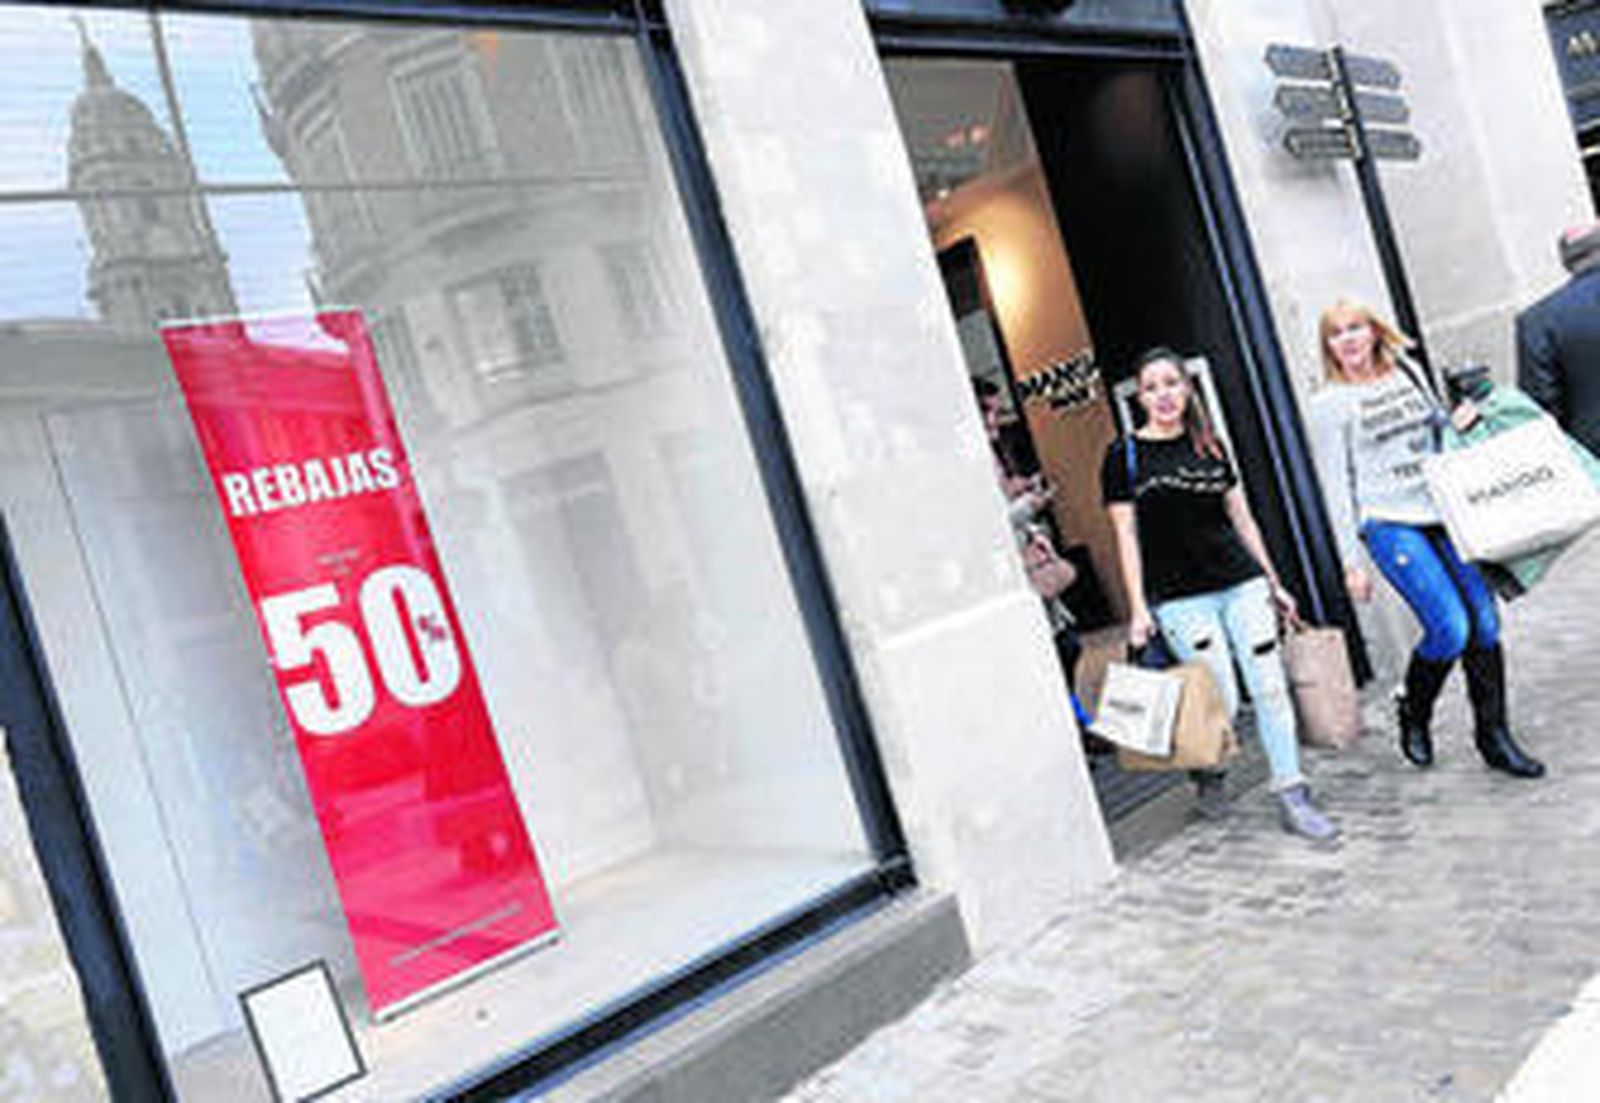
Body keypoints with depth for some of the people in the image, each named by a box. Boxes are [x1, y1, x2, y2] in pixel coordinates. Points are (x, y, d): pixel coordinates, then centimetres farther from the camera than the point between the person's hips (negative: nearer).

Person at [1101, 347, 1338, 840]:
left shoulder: (1208, 446, 12)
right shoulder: (1124, 456, 1)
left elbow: (1241, 517, 16)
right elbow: (1126, 536, -2)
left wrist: (1273, 582, 16)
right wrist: (1138, 608, -9)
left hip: (1241, 582, 4)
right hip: (1179, 597, -4)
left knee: (1270, 687, -2)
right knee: (1221, 699, -7)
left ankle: (1292, 796, 6)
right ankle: (1208, 774, 23)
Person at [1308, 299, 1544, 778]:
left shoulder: (1408, 372, 12)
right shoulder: (1329, 404, -2)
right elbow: (1336, 486, -4)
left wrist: (1459, 421, 2)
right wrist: (1351, 562, -6)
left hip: (1441, 513, 5)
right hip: (1388, 524, -5)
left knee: (1484, 621, -1)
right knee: (1450, 628, -15)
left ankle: (1494, 737, 12)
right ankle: (1413, 716, 12)